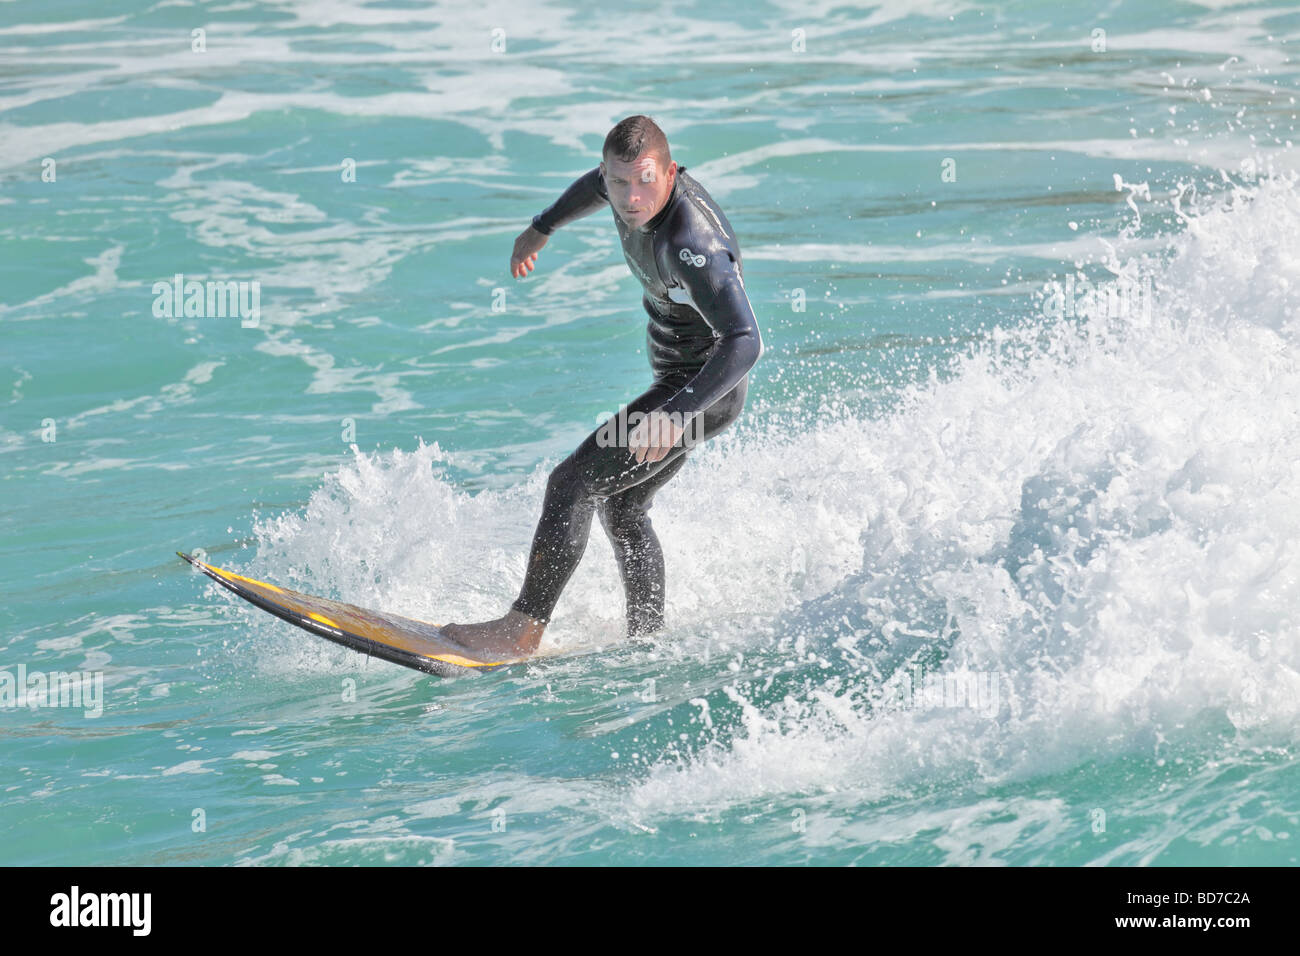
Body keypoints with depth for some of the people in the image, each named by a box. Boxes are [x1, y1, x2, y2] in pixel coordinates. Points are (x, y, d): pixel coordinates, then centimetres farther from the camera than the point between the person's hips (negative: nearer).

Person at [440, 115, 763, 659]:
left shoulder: (691, 244, -33)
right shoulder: (627, 181, -7)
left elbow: (745, 341, -40)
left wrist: (676, 414, -49)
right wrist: (541, 228, 36)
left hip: (706, 389, -10)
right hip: (674, 382, 10)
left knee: (573, 484, -14)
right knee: (622, 507, 18)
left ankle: (524, 628, -11)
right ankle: (647, 640, 26)